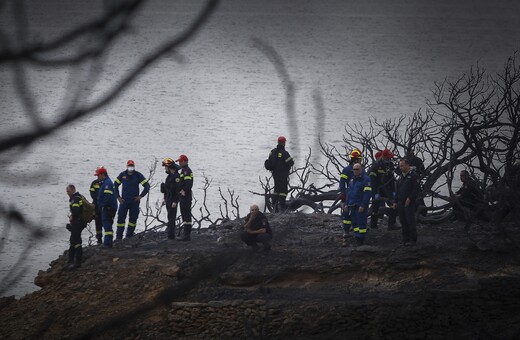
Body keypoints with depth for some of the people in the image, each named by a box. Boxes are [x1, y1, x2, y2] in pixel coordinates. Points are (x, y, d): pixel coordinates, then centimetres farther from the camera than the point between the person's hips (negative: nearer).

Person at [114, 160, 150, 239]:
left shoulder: (138, 175, -1)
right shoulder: (122, 175, 4)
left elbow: (147, 186, 2)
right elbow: (115, 185, 14)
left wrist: (141, 196, -3)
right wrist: (118, 196, 7)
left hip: (134, 201, -1)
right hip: (124, 201, 1)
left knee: (133, 218, 3)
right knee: (121, 217, -4)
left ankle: (129, 236, 13)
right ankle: (119, 236, -1)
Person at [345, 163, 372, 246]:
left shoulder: (366, 179, -9)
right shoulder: (352, 179, 16)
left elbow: (368, 193, -15)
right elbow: (349, 192, 23)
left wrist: (363, 206, -20)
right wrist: (347, 204, 16)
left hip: (361, 206, -8)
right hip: (352, 205, 8)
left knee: (361, 223, -6)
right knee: (354, 223, 8)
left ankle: (361, 239, -3)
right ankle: (357, 238, 14)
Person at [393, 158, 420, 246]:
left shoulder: (413, 176, -6)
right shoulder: (401, 177, 17)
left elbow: (416, 189, -12)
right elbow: (397, 190, 21)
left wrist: (409, 198, -17)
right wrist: (395, 202, 15)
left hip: (409, 203, -7)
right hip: (400, 203, 7)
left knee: (410, 222, -7)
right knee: (403, 222, 8)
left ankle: (412, 240, -3)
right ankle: (405, 239, 13)